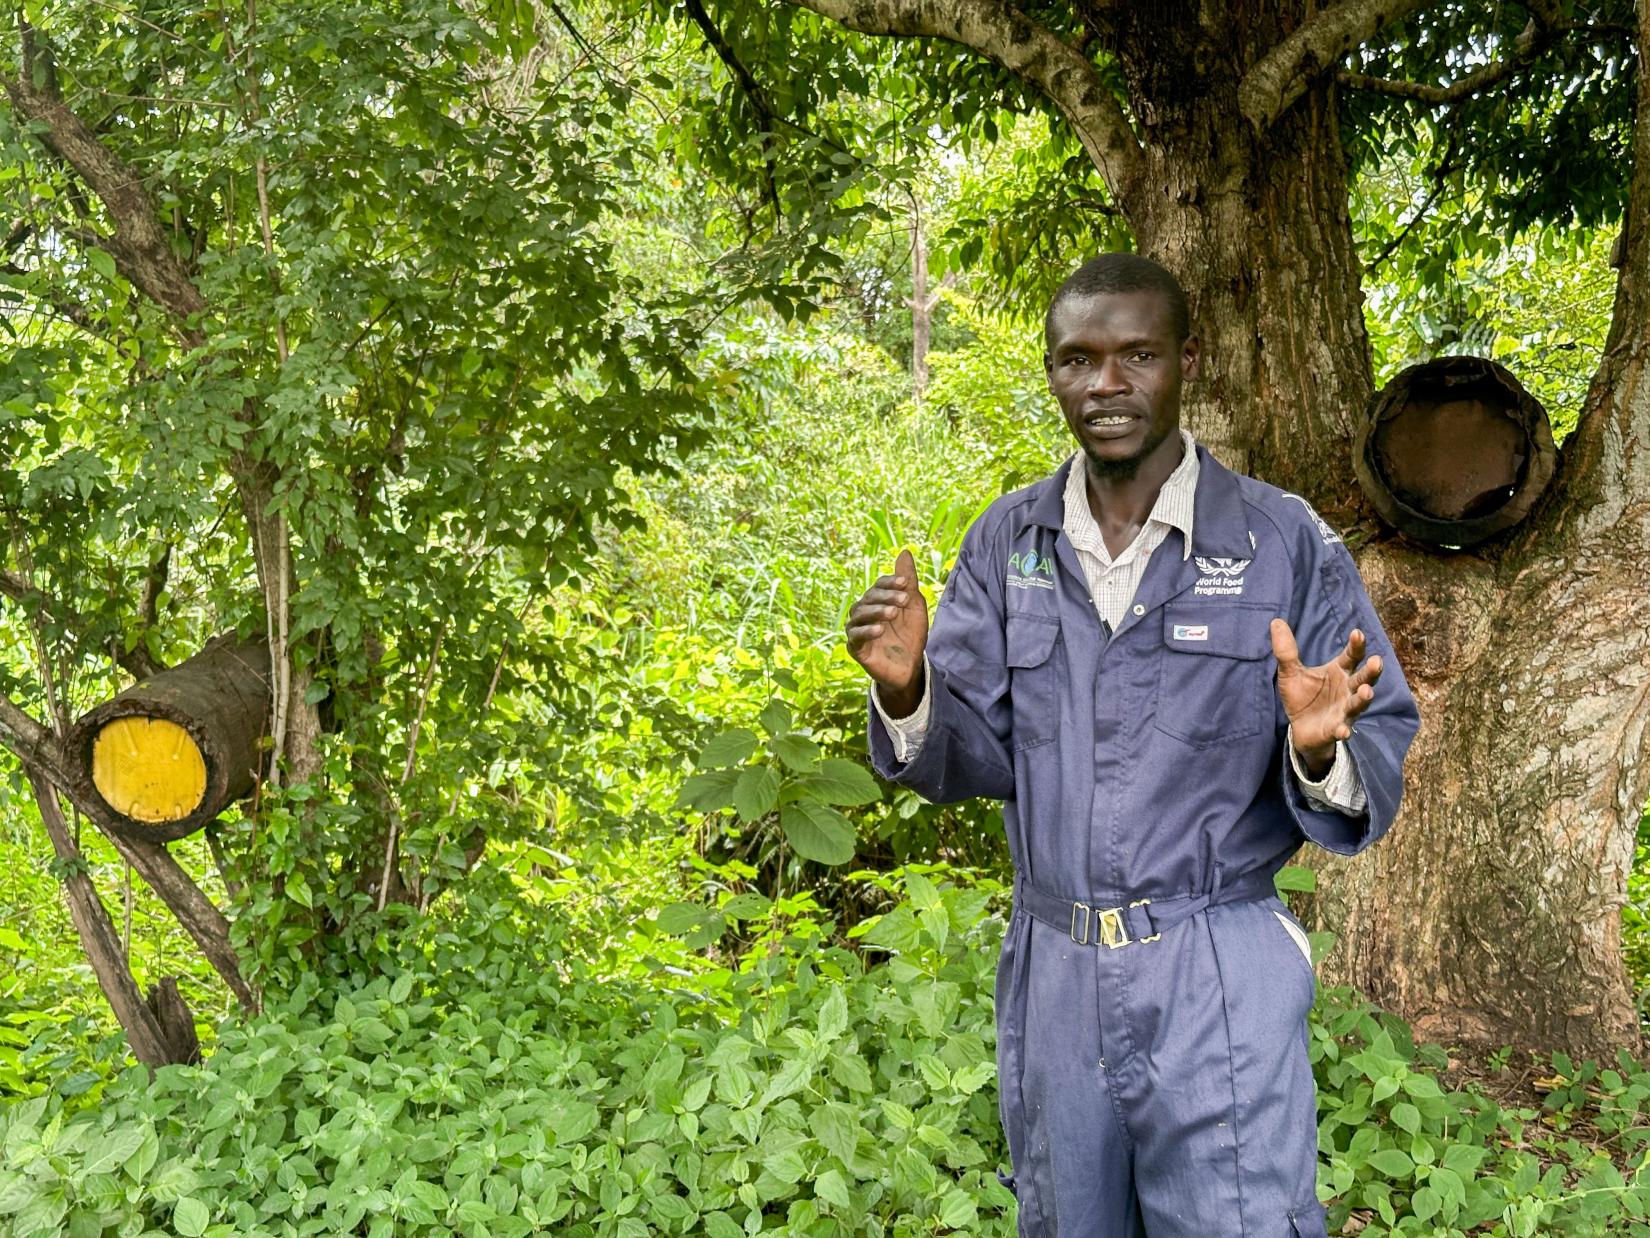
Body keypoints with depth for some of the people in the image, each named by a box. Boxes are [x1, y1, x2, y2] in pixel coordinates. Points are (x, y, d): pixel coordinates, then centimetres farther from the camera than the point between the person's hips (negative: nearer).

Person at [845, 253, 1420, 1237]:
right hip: (1051, 972, 4)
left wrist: (1322, 754, -29)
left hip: (1219, 979, -3)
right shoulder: (1007, 543, 2)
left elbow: (1378, 774, -7)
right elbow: (971, 763, 1)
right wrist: (907, 690, -19)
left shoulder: (1284, 541, -7)